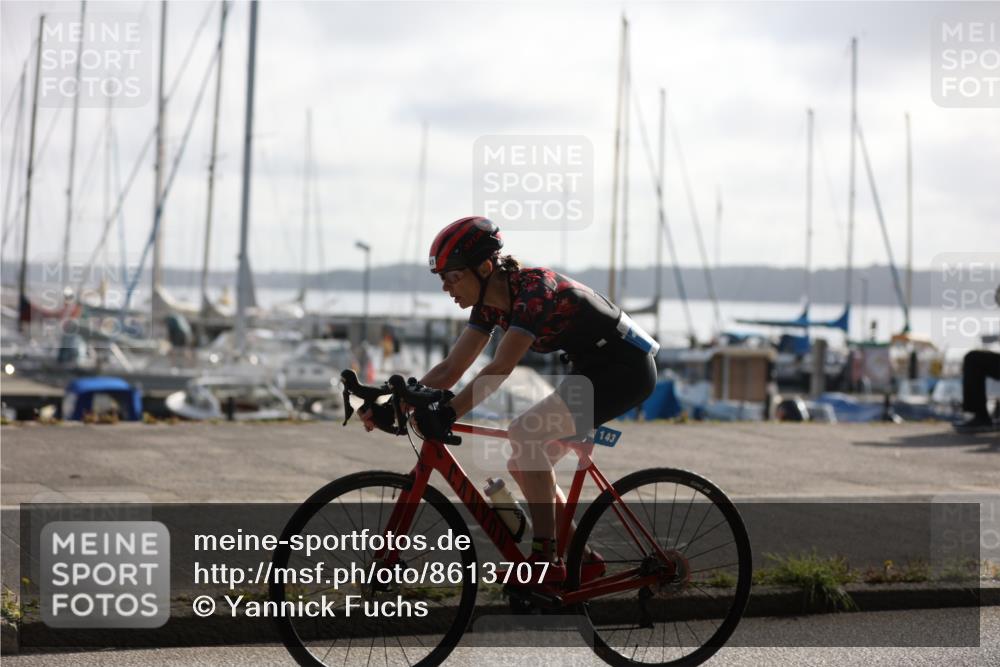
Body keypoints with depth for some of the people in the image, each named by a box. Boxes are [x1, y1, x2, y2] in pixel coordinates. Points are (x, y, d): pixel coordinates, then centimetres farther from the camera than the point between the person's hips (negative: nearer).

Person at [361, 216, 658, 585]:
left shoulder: (533, 288, -25)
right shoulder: (490, 304, 1)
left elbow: (500, 369, -34)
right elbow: (449, 369, 1)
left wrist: (448, 414, -41)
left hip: (627, 368, -9)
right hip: (592, 370, 9)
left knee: (524, 434, -22)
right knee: (524, 465, 5)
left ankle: (545, 560, -17)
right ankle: (582, 557, 15)